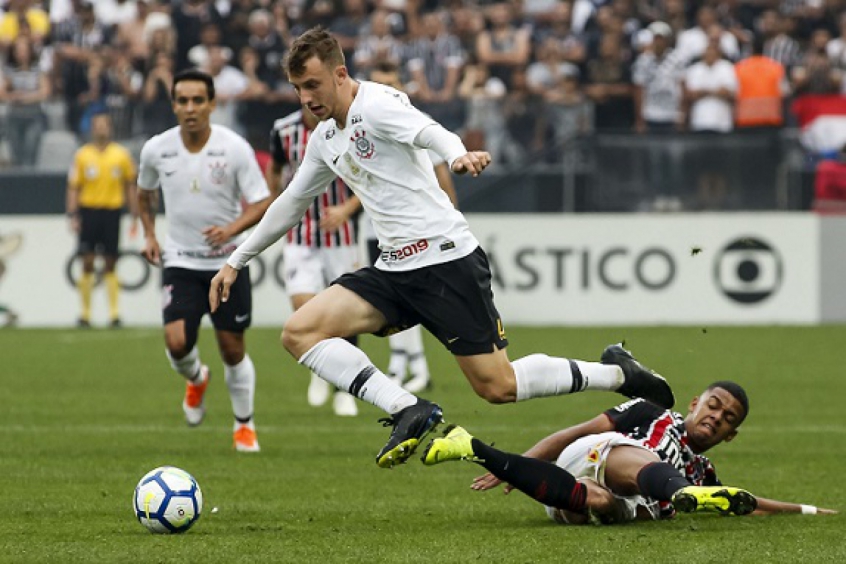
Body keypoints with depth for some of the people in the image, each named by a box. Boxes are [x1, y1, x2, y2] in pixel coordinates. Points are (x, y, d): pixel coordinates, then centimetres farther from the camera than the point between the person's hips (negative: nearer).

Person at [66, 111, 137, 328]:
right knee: (87, 263, -2)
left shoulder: (121, 154, 5)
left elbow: (130, 186, 11)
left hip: (112, 211, 0)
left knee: (110, 264, 2)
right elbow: (74, 187, 5)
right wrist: (72, 215, -4)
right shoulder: (82, 155, 4)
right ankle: (85, 313, 4)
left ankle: (114, 312, 3)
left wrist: (135, 216, 8)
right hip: (89, 211, 0)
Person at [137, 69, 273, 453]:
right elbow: (144, 192, 17)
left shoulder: (235, 148, -13)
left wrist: (232, 228, -27)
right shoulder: (156, 150, -5)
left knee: (232, 348, 3)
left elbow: (262, 203, -11)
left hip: (228, 262, -1)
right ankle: (196, 380, 20)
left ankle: (244, 425, 26)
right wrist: (149, 234, 6)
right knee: (176, 342, -17)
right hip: (181, 262, 1)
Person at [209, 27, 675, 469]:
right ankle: (409, 411, -19)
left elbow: (429, 131, -31)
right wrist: (235, 261, 32)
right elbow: (291, 203, 30)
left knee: (497, 386, -10)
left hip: (446, 259, -8)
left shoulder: (377, 105, -10)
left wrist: (457, 153, -54)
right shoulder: (325, 139, 15)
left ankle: (615, 374, 12)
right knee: (299, 333, -10)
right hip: (394, 271, 8)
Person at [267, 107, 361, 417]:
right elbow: (274, 168, 16)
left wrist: (346, 209, -16)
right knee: (304, 309, -16)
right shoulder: (284, 130, -4)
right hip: (300, 237, 1)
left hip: (341, 237, 0)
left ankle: (344, 392, 21)